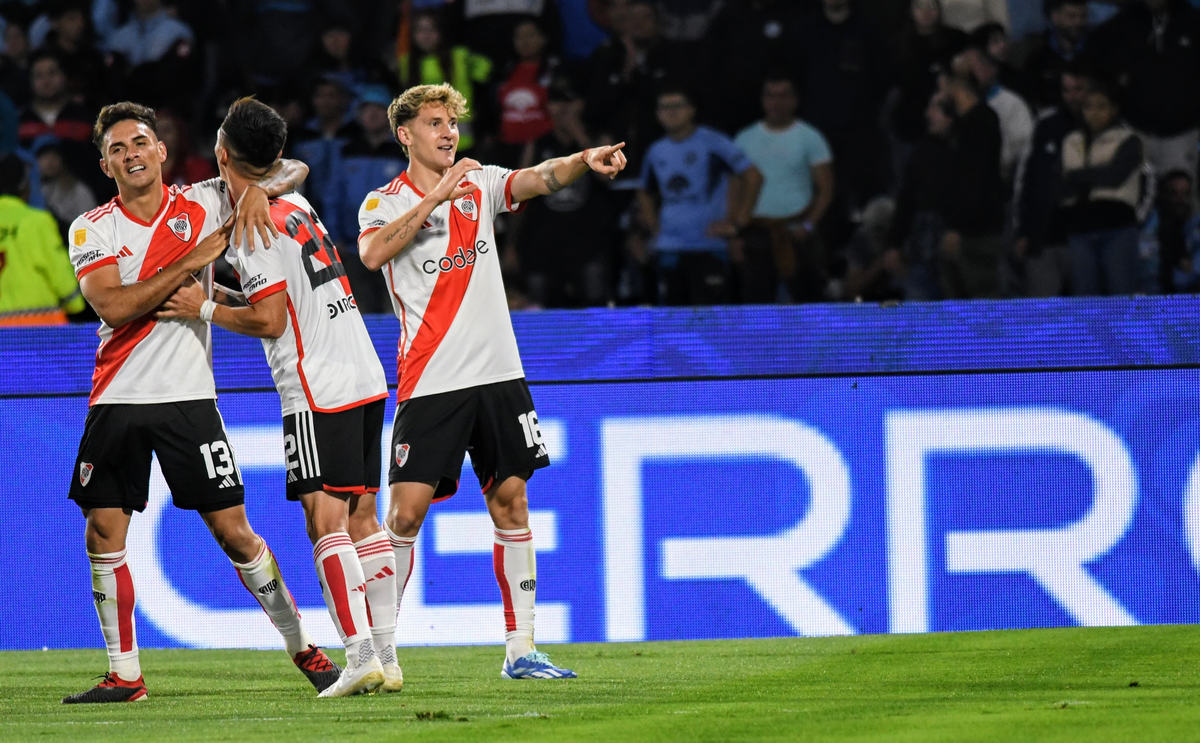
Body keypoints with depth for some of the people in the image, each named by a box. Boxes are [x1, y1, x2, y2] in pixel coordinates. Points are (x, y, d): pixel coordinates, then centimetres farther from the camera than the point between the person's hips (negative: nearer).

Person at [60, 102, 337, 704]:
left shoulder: (202, 204, 2)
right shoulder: (92, 230, 1)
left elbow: (292, 170, 8)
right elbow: (114, 306, -15)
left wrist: (260, 188, -14)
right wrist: (195, 259, -16)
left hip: (188, 396, -1)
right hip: (117, 399, 1)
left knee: (234, 533, -3)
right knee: (103, 535, -3)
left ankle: (302, 647, 11)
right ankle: (124, 673, 7)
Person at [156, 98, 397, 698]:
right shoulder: (298, 207, 16)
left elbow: (269, 319, -13)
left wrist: (204, 309, -2)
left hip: (318, 390, -8)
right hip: (366, 379, 8)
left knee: (325, 519, -11)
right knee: (361, 517, 8)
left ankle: (361, 655, -19)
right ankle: (386, 658, 6)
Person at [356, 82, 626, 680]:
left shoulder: (479, 185, 10)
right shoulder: (385, 202, 0)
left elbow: (539, 178, -7)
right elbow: (372, 253, -21)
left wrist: (584, 161, -28)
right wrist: (432, 198, -25)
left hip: (497, 372, 4)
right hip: (429, 381, -4)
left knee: (510, 503, 4)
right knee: (406, 511, -9)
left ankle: (519, 650, 8)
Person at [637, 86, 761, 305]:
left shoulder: (712, 142, -4)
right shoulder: (656, 152, 15)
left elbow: (752, 176, -7)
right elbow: (646, 194, 32)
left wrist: (738, 223, -10)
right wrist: (653, 226, 15)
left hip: (708, 247, -6)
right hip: (668, 251, 6)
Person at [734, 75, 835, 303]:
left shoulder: (809, 137, 3)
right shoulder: (745, 140, 12)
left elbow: (825, 190, 1)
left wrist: (808, 225, -12)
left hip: (795, 232, -2)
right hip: (757, 231, 3)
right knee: (755, 300, 0)